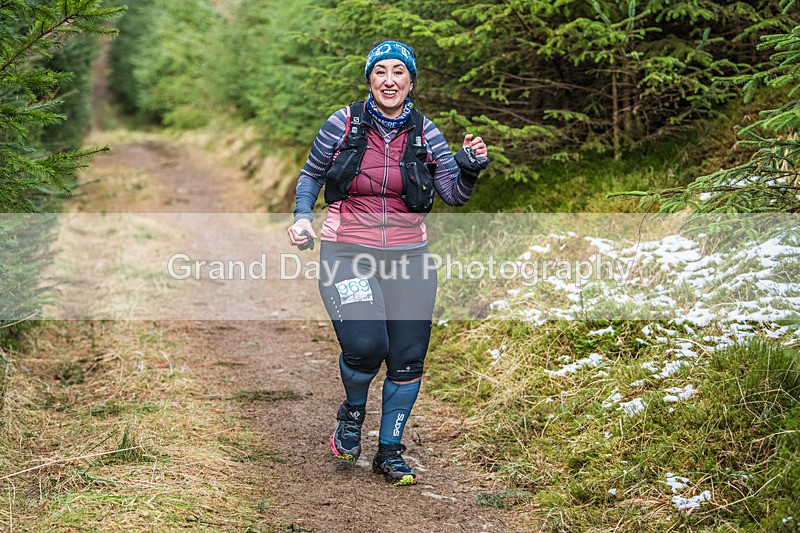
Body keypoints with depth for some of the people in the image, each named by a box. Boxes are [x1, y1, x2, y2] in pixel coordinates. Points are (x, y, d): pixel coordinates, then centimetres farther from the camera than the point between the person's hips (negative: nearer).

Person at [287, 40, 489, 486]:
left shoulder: (425, 132, 1)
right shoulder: (343, 124, -3)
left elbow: (454, 194, 3)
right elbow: (311, 175, 10)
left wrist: (471, 166, -16)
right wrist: (302, 216, -6)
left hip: (407, 256, 3)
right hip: (347, 253, -2)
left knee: (408, 358, 2)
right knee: (365, 345, -21)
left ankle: (390, 452, 22)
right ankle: (353, 412, 14)